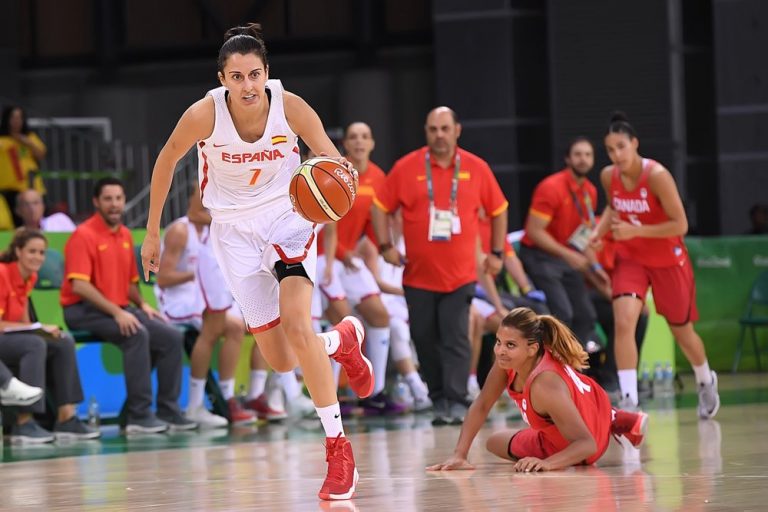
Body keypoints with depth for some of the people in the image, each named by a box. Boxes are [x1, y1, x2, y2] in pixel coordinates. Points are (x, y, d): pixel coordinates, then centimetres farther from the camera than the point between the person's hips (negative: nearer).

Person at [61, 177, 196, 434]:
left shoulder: (125, 236, 13)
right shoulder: (84, 235, -11)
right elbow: (79, 285, -20)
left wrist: (142, 304, 3)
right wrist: (116, 312, -25)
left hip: (120, 309, 8)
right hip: (85, 311, -8)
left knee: (171, 337, -8)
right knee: (137, 334, -32)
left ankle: (168, 411, 0)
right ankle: (139, 416, -29)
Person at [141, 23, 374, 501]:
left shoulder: (291, 107, -21)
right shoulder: (205, 114, -20)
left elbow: (333, 163, -16)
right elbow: (167, 160, -2)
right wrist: (153, 232, 3)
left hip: (287, 216, -2)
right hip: (236, 229, 2)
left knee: (296, 325, -24)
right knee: (281, 361, 2)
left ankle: (339, 449, -15)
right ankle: (342, 339, 38)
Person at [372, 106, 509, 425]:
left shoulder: (476, 168, 1)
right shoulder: (406, 168, -1)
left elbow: (498, 210, 13)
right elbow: (380, 207, 7)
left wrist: (496, 253, 10)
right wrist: (385, 246, -1)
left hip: (460, 276, -1)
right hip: (418, 276, 1)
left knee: (456, 339, -10)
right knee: (424, 339, 5)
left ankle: (456, 402, -10)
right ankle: (438, 400, 18)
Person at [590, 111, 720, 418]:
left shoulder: (657, 176, -25)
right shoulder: (608, 177, -8)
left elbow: (680, 225, -23)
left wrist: (634, 231, -30)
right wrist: (600, 230, -4)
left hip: (668, 261, -3)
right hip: (630, 258, 3)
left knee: (682, 331, 13)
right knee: (623, 322, -22)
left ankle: (706, 382, 44)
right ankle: (628, 399, -23)